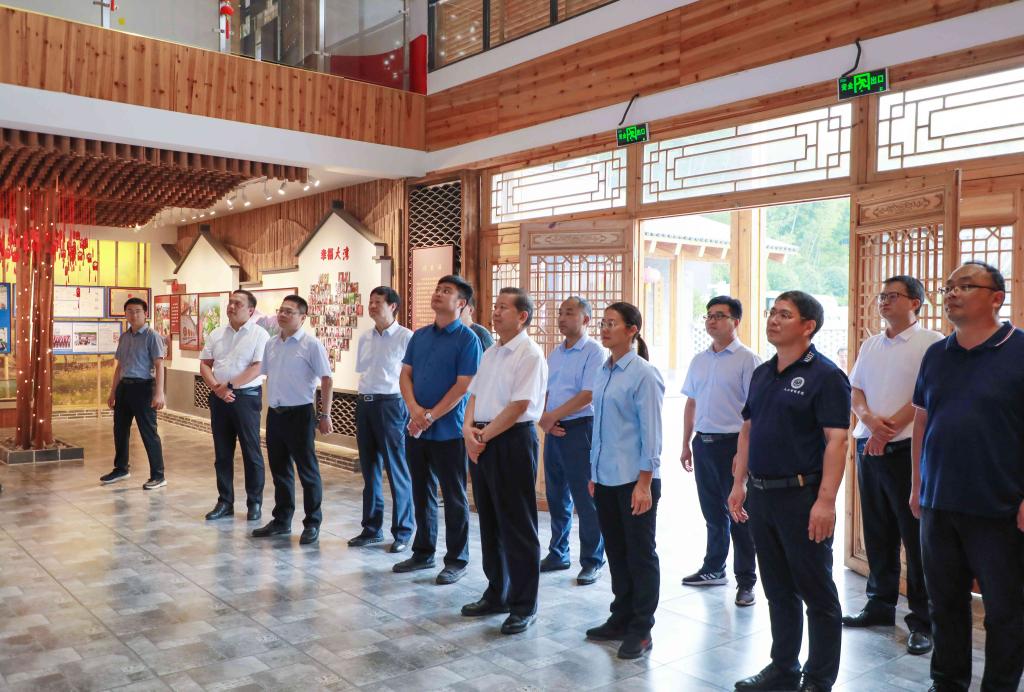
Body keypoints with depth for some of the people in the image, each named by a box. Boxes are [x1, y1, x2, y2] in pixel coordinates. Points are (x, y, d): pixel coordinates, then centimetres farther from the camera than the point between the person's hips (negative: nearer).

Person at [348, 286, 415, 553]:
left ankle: (402, 533, 13)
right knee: (369, 470, 14)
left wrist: (411, 409, -10)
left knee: (397, 471, 0)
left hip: (391, 404, -7)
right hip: (364, 403, 7)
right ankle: (371, 528, 26)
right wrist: (364, 396, 9)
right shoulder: (365, 338, 11)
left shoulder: (406, 337, -9)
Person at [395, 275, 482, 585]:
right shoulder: (419, 335, 10)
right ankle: (423, 552, 29)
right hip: (416, 429, 6)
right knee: (422, 493, 15)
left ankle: (457, 560, 16)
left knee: (454, 497, 4)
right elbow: (405, 374, 8)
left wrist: (430, 416, -15)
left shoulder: (467, 339, -8)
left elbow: (463, 385, -14)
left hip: (449, 431, -6)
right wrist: (414, 409, -10)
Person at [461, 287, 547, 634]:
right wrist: (469, 429, -4)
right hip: (482, 443, 8)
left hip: (513, 441, -8)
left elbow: (519, 405, -18)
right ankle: (497, 594, 29)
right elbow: (474, 395, 14)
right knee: (490, 523, 16)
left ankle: (524, 605, 12)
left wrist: (484, 435, -13)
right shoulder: (491, 353, 15)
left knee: (517, 527, 0)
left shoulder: (529, 354, -11)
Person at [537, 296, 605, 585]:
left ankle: (592, 562, 9)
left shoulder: (594, 352, -7)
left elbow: (588, 395, -16)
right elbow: (544, 391, 13)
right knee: (556, 496, 14)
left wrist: (552, 416, -13)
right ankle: (557, 554, 26)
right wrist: (543, 419, -6)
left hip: (579, 429, -7)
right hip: (553, 431, 7)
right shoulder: (555, 353, 15)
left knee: (586, 499, -2)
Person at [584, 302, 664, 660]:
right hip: (605, 479, 7)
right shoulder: (603, 372, 8)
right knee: (616, 551, 16)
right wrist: (594, 473, 15)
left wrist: (644, 484, -16)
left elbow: (651, 432, -14)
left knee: (640, 554, 6)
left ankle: (641, 630, 18)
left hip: (634, 480, -7)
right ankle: (621, 619, 30)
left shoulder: (643, 374, -12)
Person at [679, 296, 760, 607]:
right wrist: (686, 444, 14)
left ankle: (745, 582, 11)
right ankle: (713, 569, 31)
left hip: (732, 442, -6)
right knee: (712, 512, 17)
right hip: (703, 442, 6)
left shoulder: (747, 359, -7)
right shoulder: (699, 360, 12)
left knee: (739, 515, 1)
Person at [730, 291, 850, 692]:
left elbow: (836, 440, -17)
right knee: (778, 591, 18)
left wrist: (826, 501, -22)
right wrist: (739, 483, 12)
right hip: (762, 495, 7)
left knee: (817, 594, 6)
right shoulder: (762, 373, 12)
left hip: (802, 496, -7)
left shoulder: (825, 376, -11)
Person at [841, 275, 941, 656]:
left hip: (907, 448, -6)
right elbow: (855, 390, 11)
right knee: (877, 532, 13)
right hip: (868, 446, 6)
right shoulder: (870, 345, 15)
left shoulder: (931, 342, -5)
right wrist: (870, 419, -9)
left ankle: (922, 621, 9)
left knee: (915, 536, -1)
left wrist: (889, 429, -16)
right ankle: (880, 604, 26)